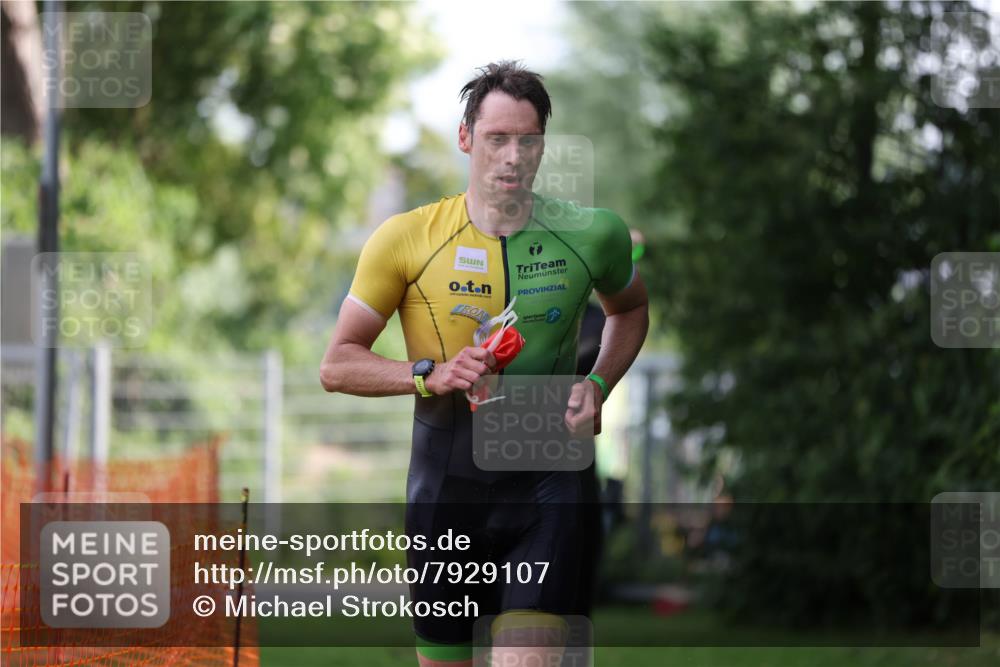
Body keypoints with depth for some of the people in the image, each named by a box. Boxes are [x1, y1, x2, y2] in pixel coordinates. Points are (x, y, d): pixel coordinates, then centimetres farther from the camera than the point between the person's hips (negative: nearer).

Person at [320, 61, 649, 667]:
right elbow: (337, 366, 1)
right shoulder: (407, 240, -3)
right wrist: (430, 374, -16)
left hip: (545, 485, -1)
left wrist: (598, 385, 3)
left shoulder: (593, 235, 0)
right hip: (444, 481, 1)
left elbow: (630, 309, 23)